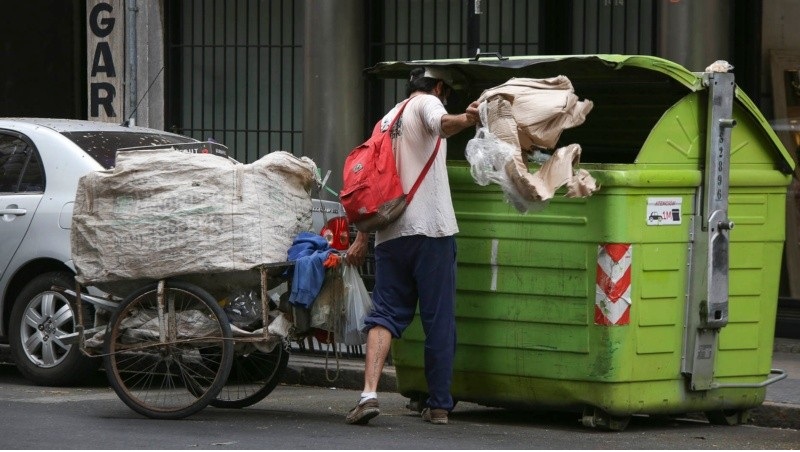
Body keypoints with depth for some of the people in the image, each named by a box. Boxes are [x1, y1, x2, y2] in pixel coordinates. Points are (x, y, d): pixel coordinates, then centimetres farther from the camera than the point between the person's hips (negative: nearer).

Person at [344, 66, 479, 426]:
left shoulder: (386, 121, 23)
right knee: (439, 320, 2)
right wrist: (465, 120, -45)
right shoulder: (426, 103, 3)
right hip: (432, 229, -6)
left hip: (391, 234, 6)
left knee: (384, 314, 4)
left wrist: (362, 238, 27)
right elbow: (442, 123, -23)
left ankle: (369, 393, -16)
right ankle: (439, 405, 6)